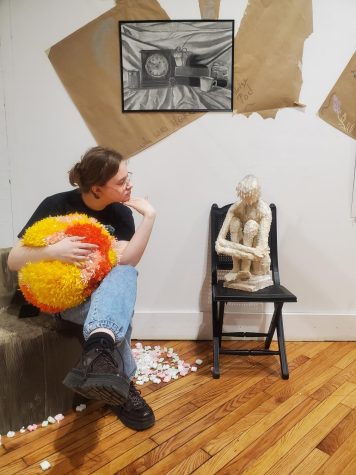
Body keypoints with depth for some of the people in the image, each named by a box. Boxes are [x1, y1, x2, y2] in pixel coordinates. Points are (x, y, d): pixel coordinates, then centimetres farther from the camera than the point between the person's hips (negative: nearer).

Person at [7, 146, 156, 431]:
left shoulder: (121, 213, -4)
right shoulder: (57, 206, -13)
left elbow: (126, 261, -21)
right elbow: (14, 260, -12)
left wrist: (149, 216, -28)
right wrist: (54, 251, -32)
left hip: (102, 292, 3)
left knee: (125, 274, -34)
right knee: (116, 310, -34)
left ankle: (99, 349, -54)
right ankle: (121, 386, -24)